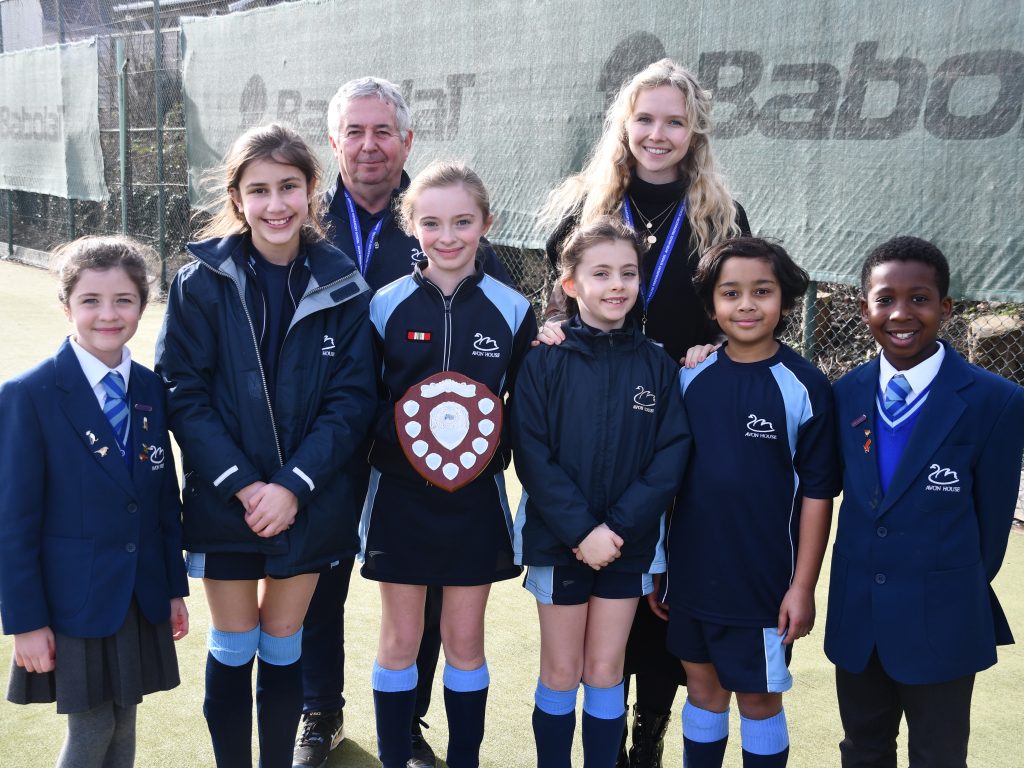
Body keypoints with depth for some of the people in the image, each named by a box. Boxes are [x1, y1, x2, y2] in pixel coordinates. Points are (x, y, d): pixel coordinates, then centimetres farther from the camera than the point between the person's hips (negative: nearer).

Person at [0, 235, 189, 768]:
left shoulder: (151, 389, 3)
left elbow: (165, 498, 7)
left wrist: (175, 586, 9)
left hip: (142, 598, 5)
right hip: (73, 600, -4)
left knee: (123, 724, 15)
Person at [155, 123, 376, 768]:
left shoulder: (343, 286, -5)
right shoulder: (202, 282, -7)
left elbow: (352, 399, -7)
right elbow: (183, 393, -9)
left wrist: (294, 485, -16)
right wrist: (241, 484, -16)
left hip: (309, 504, 1)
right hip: (224, 499, 0)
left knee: (282, 648, 14)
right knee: (233, 650, 13)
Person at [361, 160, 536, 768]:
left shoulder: (512, 310, -1)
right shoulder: (387, 305, -3)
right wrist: (399, 426, -15)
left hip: (476, 497, 1)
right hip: (401, 495, 0)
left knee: (466, 640, 11)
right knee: (400, 639, 10)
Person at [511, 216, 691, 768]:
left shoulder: (658, 365, -1)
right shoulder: (545, 362, -7)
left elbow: (671, 456, -6)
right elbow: (532, 455, -11)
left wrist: (619, 526, -15)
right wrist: (580, 528, -18)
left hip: (629, 543, 2)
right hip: (558, 540, -1)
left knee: (605, 671, 11)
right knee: (560, 673, 10)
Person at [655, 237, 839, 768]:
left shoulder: (805, 387, -11)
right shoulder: (691, 378, -1)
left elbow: (816, 494, -8)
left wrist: (803, 586, -9)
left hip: (764, 583, -3)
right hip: (691, 574, 3)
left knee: (759, 698, 11)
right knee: (703, 686, 17)